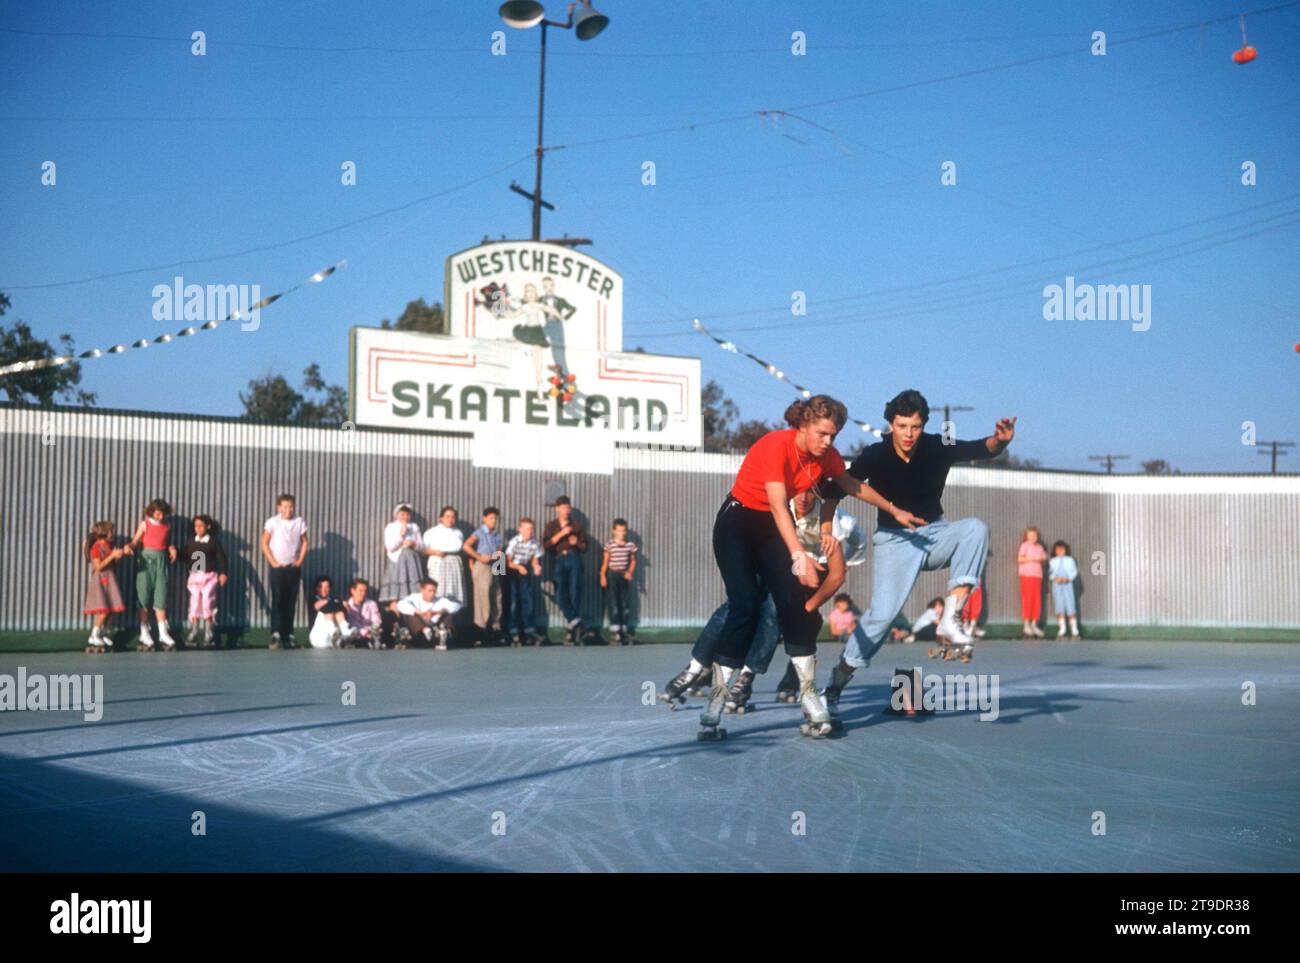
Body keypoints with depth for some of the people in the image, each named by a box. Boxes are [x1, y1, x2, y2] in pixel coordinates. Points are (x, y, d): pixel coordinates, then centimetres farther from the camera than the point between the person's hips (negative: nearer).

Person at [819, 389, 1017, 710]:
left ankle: (950, 617, -27)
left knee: (976, 528, -26)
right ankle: (837, 682, -1)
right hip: (894, 539, -3)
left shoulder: (937, 448, -8)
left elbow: (983, 449, -12)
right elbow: (840, 487, -21)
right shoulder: (874, 456, -15)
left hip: (934, 532, 3)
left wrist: (1000, 440, -34)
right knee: (883, 612, -17)